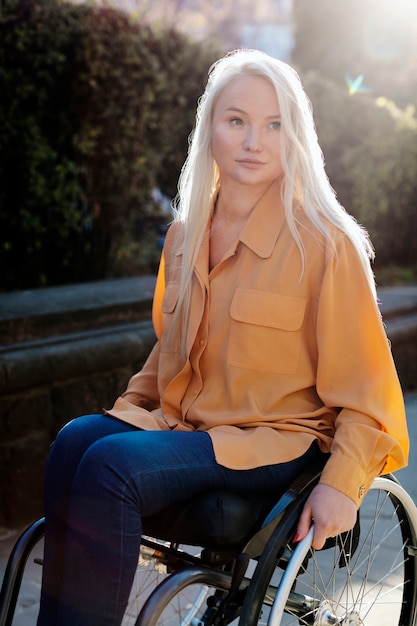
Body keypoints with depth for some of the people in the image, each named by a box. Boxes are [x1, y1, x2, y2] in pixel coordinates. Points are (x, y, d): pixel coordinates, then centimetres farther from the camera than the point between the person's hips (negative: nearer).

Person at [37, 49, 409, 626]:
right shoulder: (184, 235, 10)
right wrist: (128, 409, 9)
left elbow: (363, 388, -6)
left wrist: (342, 484, -17)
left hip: (275, 443, -5)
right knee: (74, 441, -25)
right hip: (180, 425, 6)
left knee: (112, 467, -29)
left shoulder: (325, 244, -8)